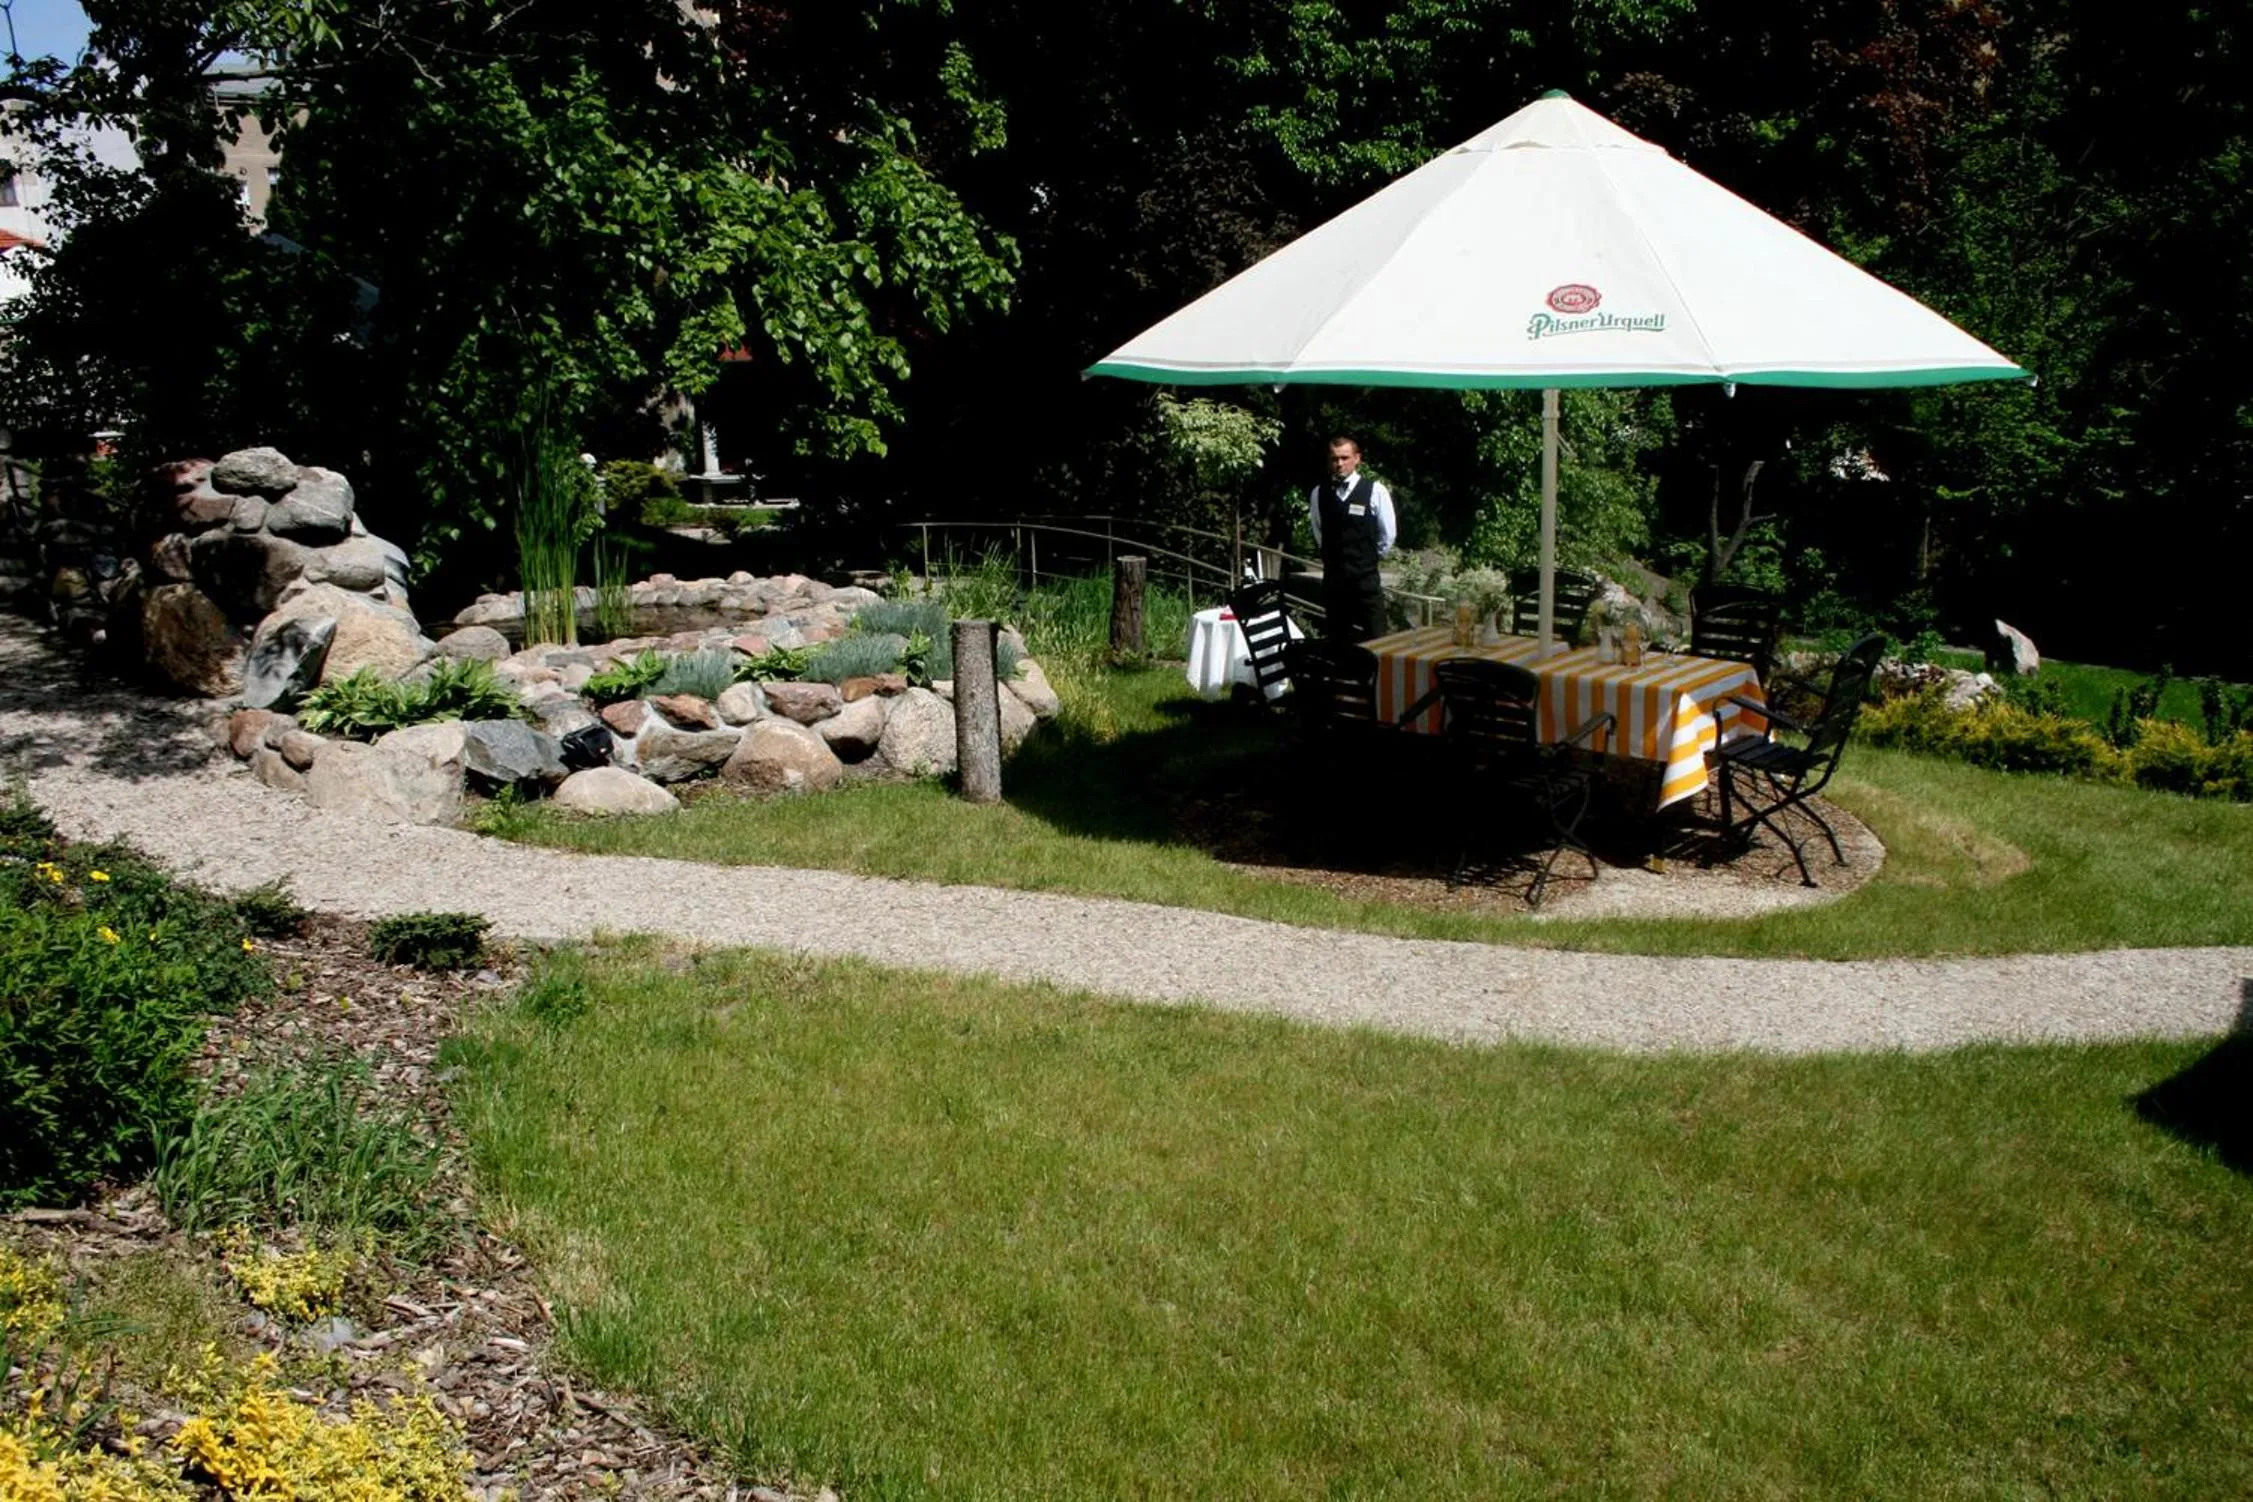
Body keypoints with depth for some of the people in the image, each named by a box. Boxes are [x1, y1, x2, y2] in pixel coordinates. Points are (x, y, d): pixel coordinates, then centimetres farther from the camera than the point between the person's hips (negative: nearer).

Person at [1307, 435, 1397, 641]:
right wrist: (1333, 557, 13)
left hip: (1366, 580, -3)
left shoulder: (1374, 490, -6)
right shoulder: (1319, 493, 3)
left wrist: (1370, 558, 9)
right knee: (1337, 640, 9)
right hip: (1333, 579, 3)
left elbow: (1388, 534, 1)